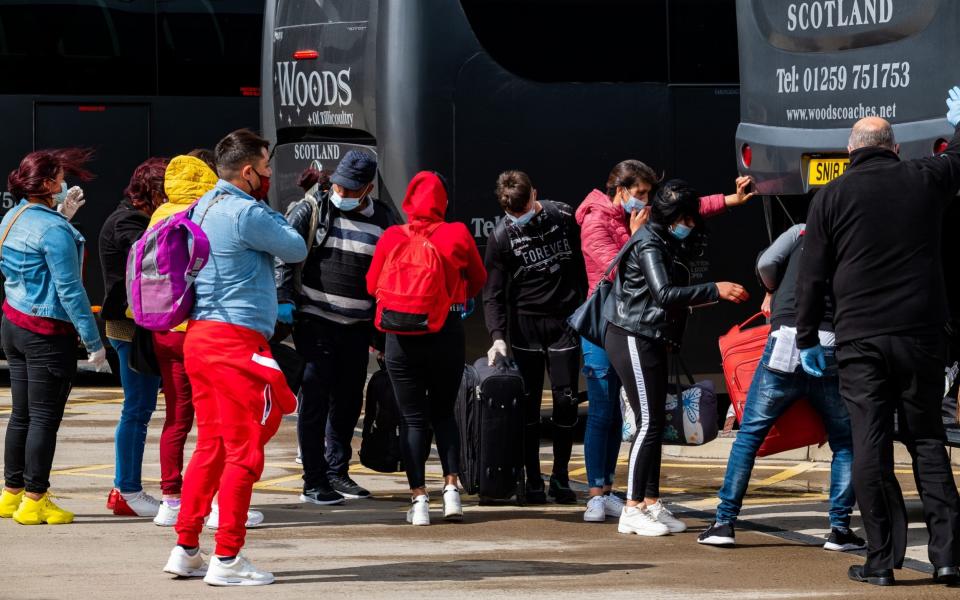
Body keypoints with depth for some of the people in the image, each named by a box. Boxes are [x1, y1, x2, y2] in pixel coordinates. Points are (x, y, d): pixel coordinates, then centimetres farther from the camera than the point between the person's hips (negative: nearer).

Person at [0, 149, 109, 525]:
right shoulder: (53, 230, -19)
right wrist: (94, 343, -16)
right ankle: (34, 501, 1)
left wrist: (63, 214, 34)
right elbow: (70, 290, -20)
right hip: (47, 333, -9)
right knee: (44, 418, -2)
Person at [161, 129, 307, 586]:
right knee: (244, 453, -3)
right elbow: (296, 250, -4)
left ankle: (186, 550, 16)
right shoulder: (247, 214, -15)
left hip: (199, 337, 9)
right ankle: (227, 560, -2)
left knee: (210, 447, 14)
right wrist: (270, 210, 9)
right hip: (236, 342, -9)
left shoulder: (205, 206, 14)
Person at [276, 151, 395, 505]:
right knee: (315, 400, -5)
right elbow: (284, 257, -6)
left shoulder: (382, 221, 7)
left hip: (357, 326, 4)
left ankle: (337, 472, 25)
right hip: (315, 322, -4)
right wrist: (284, 301, -18)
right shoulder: (310, 211, -3)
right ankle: (314, 483, -2)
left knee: (349, 400, 11)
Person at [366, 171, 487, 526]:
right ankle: (452, 487, 7)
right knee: (443, 412, 17)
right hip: (447, 333, 1)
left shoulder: (391, 238, -6)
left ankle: (419, 499, 2)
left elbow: (372, 285, 6)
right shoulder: (457, 235, -5)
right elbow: (478, 280, 11)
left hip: (402, 336, -1)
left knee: (413, 418, 7)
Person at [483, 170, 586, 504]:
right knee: (529, 404, -2)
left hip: (564, 322, 1)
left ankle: (561, 477, 11)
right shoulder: (502, 236, -7)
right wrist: (497, 335, -22)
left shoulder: (563, 217, -1)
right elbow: (493, 292, -9)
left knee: (566, 401, -1)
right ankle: (532, 480, 5)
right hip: (525, 325, -1)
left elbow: (579, 264, 12)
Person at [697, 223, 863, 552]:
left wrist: (772, 292, 23)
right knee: (845, 443, 16)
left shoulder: (802, 232, 16)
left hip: (787, 343, 0)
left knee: (749, 435, 9)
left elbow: (767, 263, 3)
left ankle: (724, 523, 6)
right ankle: (840, 529, 7)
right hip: (834, 349, 0)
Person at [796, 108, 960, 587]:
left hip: (860, 340, -2)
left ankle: (882, 559, -1)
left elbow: (813, 275, 0)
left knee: (870, 446, 0)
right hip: (921, 333, 2)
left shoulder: (832, 196, 0)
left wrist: (807, 337, 9)